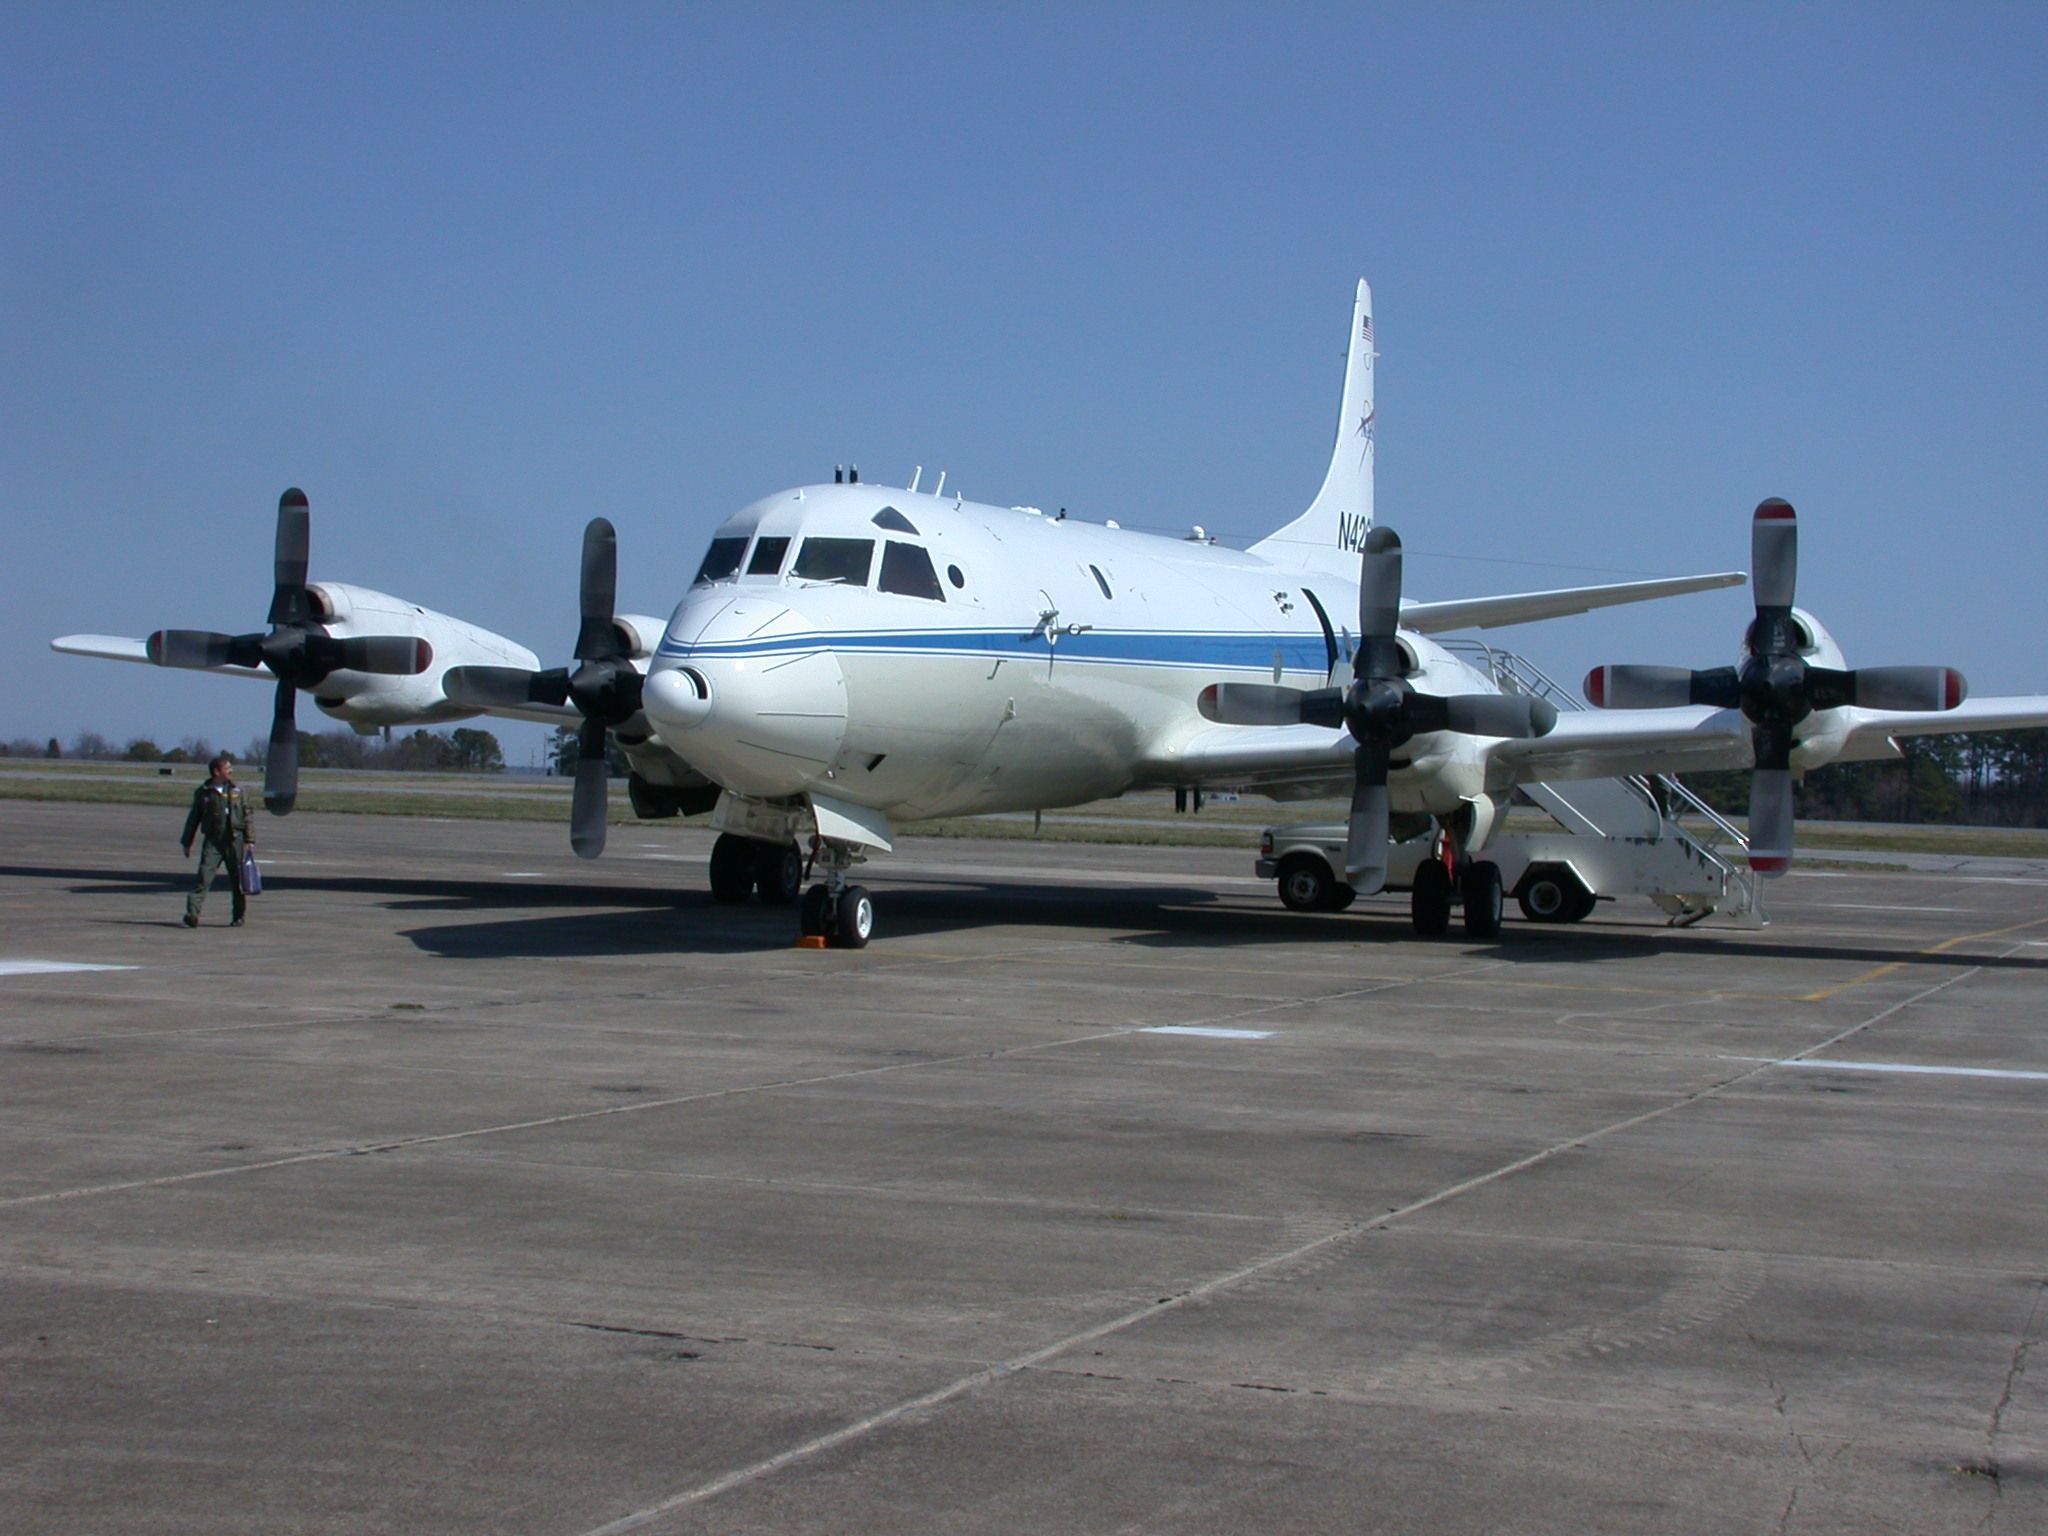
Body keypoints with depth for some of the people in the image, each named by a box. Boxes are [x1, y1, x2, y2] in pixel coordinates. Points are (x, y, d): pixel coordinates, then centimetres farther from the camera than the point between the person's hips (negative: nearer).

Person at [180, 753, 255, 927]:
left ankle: (239, 916, 16)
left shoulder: (237, 790, 8)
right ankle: (192, 913, -15)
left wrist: (249, 840, 3)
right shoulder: (203, 793, 4)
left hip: (235, 840, 2)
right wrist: (187, 842, 9)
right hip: (212, 840, -1)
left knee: (238, 880, 5)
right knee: (204, 877, -12)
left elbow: (246, 815, 9)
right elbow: (193, 819, 10)